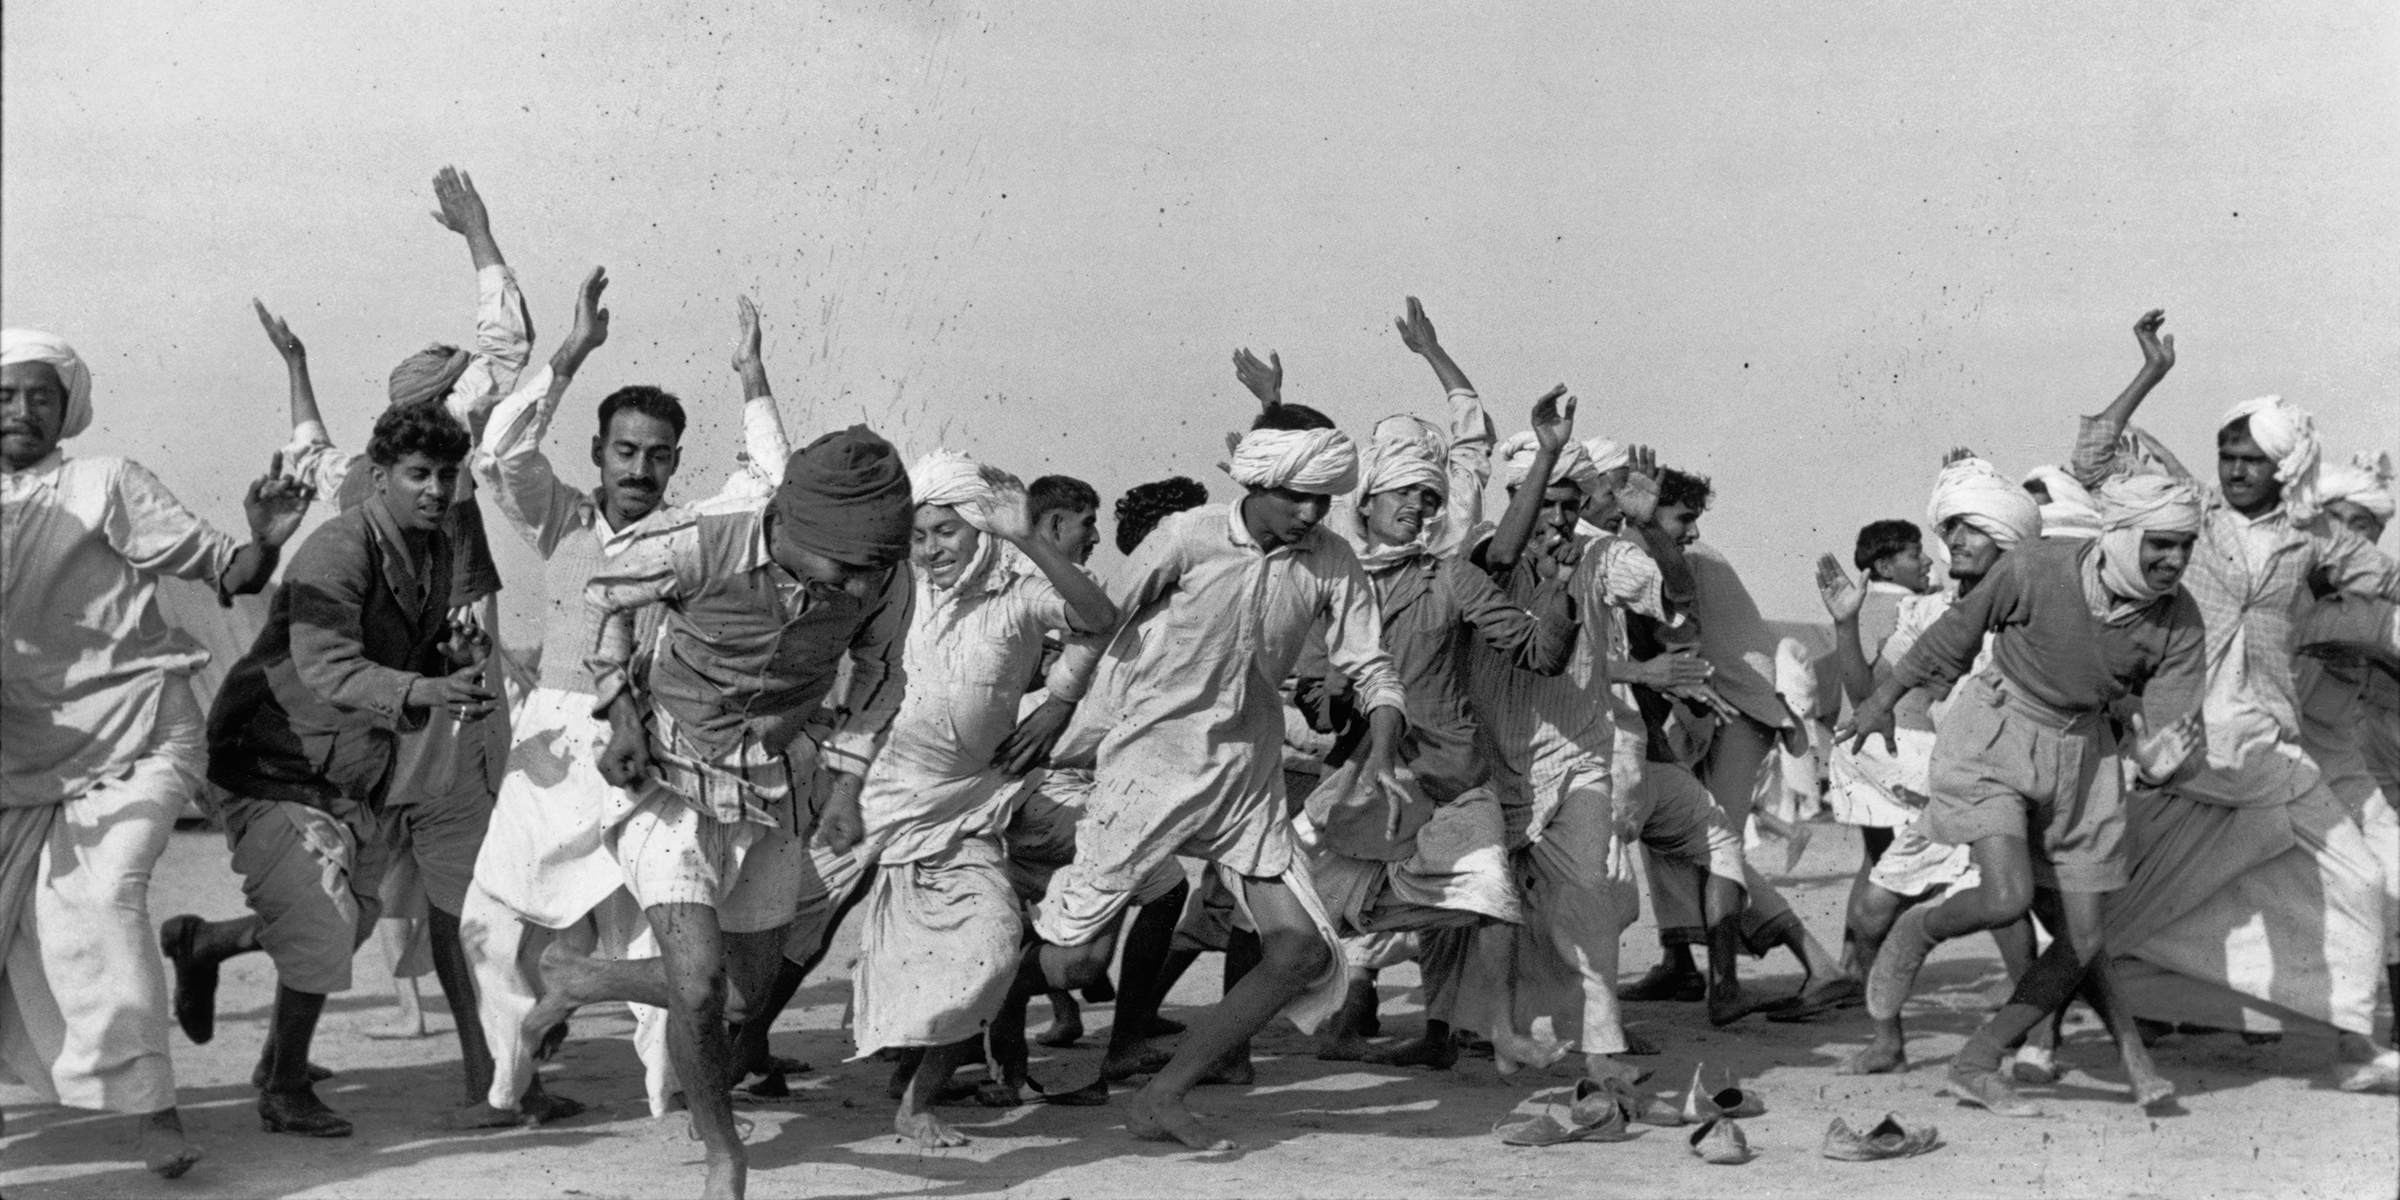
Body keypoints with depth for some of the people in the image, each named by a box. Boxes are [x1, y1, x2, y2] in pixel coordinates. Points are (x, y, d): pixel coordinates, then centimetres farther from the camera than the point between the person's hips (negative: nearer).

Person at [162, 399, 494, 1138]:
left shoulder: (437, 553, 4)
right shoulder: (338, 552, -23)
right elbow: (329, 668, -35)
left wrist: (457, 658, -10)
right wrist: (425, 691, -51)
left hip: (359, 773, 9)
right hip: (279, 764, -9)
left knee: (349, 926, 15)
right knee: (321, 932, -9)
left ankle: (199, 943, 41)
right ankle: (284, 1090, 13)